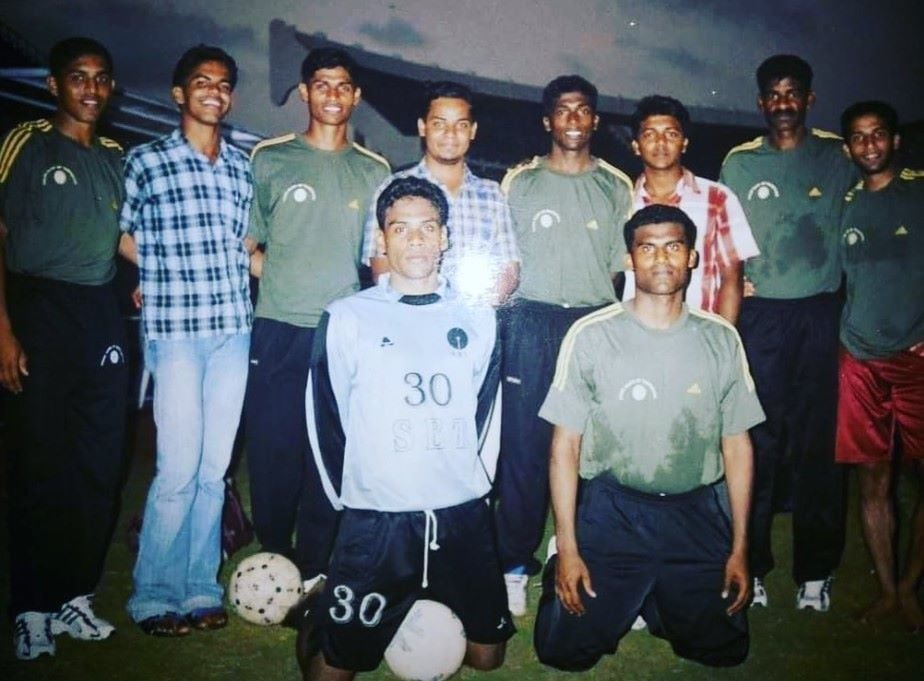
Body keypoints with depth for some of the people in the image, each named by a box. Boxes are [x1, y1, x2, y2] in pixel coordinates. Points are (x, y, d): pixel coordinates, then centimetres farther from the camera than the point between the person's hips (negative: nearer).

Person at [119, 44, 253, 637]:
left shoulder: (243, 166, 14)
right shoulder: (146, 160, 3)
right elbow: (125, 238, 8)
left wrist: (260, 264, 6)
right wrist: (167, 274, 3)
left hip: (234, 328, 4)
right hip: (175, 330, -4)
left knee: (215, 467, 7)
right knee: (179, 469, -5)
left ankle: (201, 588, 18)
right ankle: (155, 595, 12)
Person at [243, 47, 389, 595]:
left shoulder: (374, 170, 12)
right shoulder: (271, 160, 7)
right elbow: (246, 245, 9)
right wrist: (288, 281, -4)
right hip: (279, 328, -1)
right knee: (273, 448, 1)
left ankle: (312, 570, 17)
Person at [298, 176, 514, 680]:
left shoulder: (477, 319, 5)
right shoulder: (347, 318, -4)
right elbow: (327, 422, 1)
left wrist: (467, 478, 13)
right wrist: (349, 497, 6)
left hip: (464, 516, 3)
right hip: (375, 520, -3)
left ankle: (429, 605, 41)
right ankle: (315, 622, 36)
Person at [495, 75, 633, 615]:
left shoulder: (616, 187, 13)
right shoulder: (520, 182, 10)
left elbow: (622, 265, 13)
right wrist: (505, 320, 1)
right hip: (532, 325, -1)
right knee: (525, 444, -3)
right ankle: (516, 564, 8)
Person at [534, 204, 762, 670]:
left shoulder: (720, 339, 1)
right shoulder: (591, 335, -7)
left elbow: (737, 444, 7)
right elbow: (565, 445, -5)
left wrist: (739, 548, 5)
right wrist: (567, 548, -7)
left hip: (698, 514, 3)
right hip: (611, 511, -2)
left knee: (723, 650, 5)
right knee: (565, 650, -5)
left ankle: (655, 602, 32)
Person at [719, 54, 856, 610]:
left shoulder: (838, 157, 8)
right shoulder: (740, 163, 7)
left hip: (821, 313, 0)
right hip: (760, 314, 0)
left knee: (818, 441, 3)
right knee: (758, 439, 2)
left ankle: (816, 569, 16)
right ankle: (751, 563, 14)